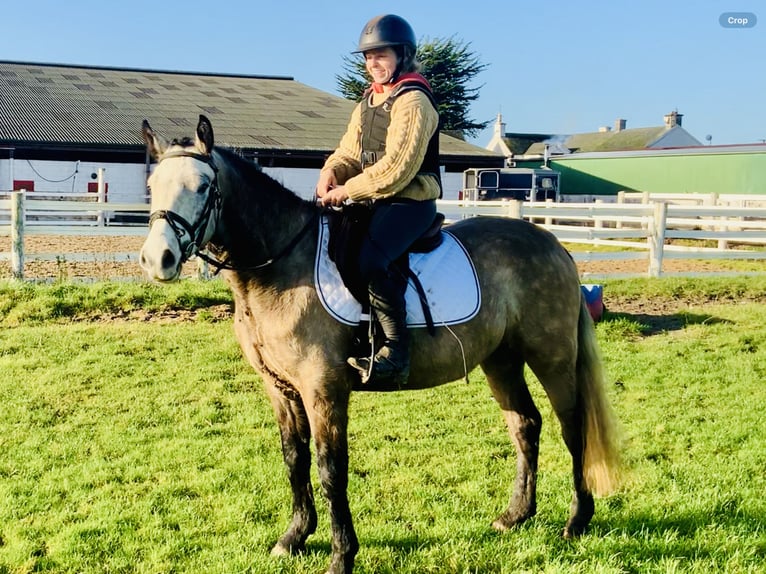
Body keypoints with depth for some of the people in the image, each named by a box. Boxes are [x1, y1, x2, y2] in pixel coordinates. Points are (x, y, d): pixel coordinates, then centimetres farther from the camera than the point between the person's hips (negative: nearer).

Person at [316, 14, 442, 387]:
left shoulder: (413, 101, -12)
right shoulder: (369, 101, 16)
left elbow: (395, 169, -22)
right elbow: (349, 151, 17)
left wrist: (345, 191, -19)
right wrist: (331, 171, -7)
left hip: (409, 202, -10)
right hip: (373, 200, 10)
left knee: (371, 258, -33)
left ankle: (396, 352, -29)